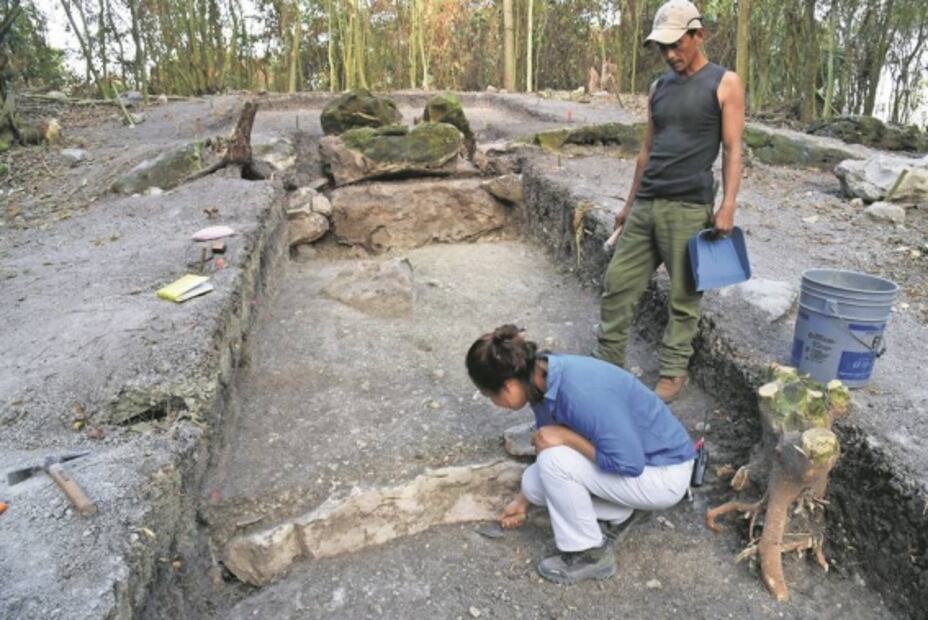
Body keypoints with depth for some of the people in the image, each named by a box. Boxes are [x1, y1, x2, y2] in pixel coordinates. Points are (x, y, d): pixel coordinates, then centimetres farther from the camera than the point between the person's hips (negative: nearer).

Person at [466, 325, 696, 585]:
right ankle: (617, 513, 13)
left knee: (554, 461, -24)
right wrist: (523, 500, 19)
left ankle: (591, 554, -3)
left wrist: (565, 436, -24)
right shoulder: (543, 378, -7)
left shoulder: (581, 392, -35)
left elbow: (629, 464, -29)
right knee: (534, 482, -3)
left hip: (665, 475, -8)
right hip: (628, 454, 8)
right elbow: (545, 440, 10)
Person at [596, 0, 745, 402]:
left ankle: (673, 371, 15)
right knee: (617, 284, 2)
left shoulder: (725, 84, 2)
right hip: (645, 205, 5)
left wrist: (727, 206, -13)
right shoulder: (659, 87, 17)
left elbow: (732, 150, -3)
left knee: (684, 297, 2)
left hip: (689, 208, -5)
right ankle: (608, 364, 13)